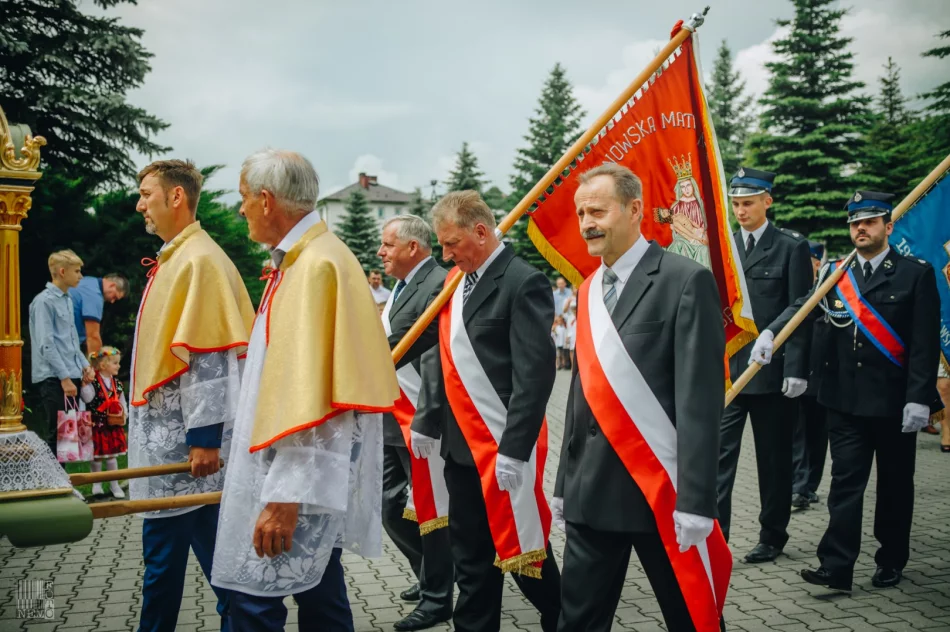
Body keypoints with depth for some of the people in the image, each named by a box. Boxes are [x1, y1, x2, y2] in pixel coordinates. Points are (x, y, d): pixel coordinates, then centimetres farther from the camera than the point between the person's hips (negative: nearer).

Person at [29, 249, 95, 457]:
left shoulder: (67, 299, 14)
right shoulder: (44, 301, -11)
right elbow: (47, 345, -16)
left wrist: (85, 365, 14)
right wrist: (64, 377, -18)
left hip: (69, 376, 8)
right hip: (53, 378, -8)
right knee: (56, 434, -6)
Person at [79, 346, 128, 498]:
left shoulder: (117, 383, 5)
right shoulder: (93, 382, -12)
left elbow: (122, 402, 11)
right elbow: (87, 399, -22)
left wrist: (124, 415, -3)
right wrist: (85, 383, -29)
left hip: (114, 426, 4)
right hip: (97, 425, -4)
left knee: (111, 455, 12)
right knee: (97, 456, 6)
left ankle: (114, 484, 22)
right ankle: (96, 484, 23)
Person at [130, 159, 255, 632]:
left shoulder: (200, 260, -15)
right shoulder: (171, 259, 14)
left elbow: (210, 354, -21)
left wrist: (204, 438, -22)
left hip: (187, 439, -10)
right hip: (163, 436, 10)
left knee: (217, 554, 0)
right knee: (161, 558, 18)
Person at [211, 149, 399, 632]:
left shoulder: (315, 266, -19)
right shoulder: (303, 258, 12)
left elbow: (306, 391, -24)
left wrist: (285, 495, -23)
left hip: (303, 473, -10)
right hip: (311, 468, 10)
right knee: (317, 589, 17)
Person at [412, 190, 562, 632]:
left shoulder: (522, 282, -13)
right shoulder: (456, 281, 11)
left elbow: (535, 373, -18)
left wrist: (514, 450, -20)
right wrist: (427, 422, 15)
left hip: (505, 447, -7)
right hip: (462, 445, 7)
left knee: (523, 549, 6)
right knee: (470, 558, 15)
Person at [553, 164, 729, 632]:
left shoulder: (685, 281, -9)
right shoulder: (588, 291, 12)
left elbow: (700, 398, -14)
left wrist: (695, 500, -18)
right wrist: (565, 484, 15)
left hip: (661, 490, -6)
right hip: (592, 490, 6)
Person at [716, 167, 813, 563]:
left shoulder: (791, 247, -1)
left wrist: (795, 370, -11)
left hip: (771, 371, -2)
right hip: (725, 368, 2)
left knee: (774, 460, 10)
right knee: (718, 455, -3)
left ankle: (772, 536, 24)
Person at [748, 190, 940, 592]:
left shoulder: (916, 274, -3)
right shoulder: (836, 274, 8)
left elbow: (925, 342, -8)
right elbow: (804, 306, -5)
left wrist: (919, 398, -14)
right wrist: (770, 332, -25)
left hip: (893, 401, -2)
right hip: (845, 398, 2)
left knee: (894, 483, 11)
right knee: (845, 482, 2)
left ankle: (892, 561, 26)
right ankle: (836, 567, 2)